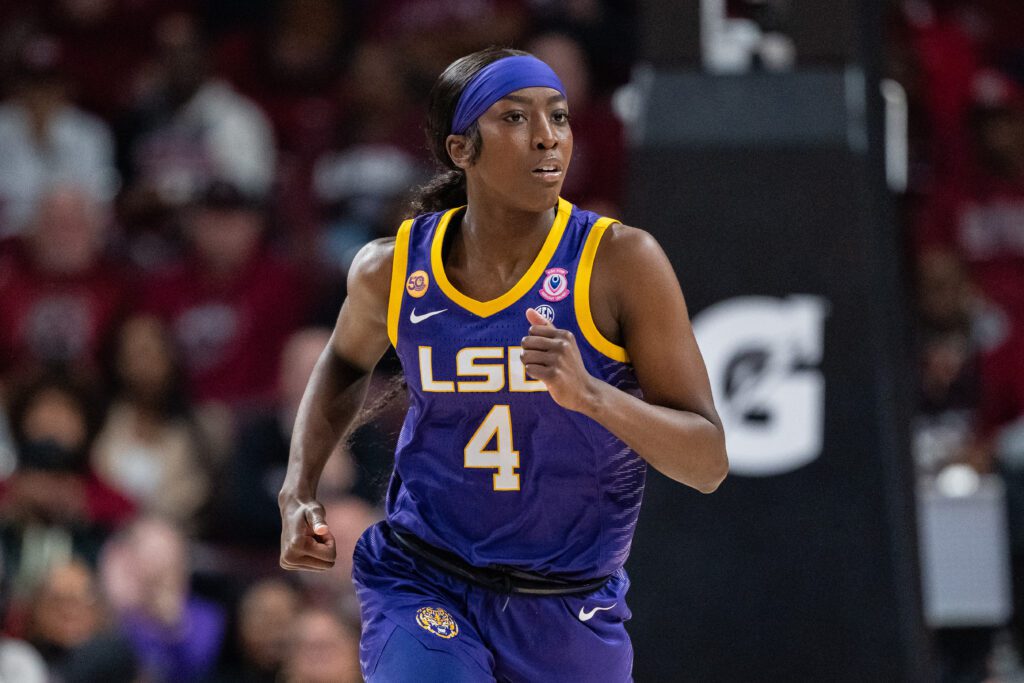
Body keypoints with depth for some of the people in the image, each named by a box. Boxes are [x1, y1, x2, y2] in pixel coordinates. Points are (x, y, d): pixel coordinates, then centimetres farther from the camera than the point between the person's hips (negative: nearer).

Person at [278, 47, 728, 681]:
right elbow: (348, 362, 20)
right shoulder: (393, 270, -6)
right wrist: (298, 492, 5)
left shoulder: (620, 261, -14)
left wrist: (590, 394, -32)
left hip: (571, 615, 0)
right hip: (422, 591, 0)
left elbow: (708, 463, -15)